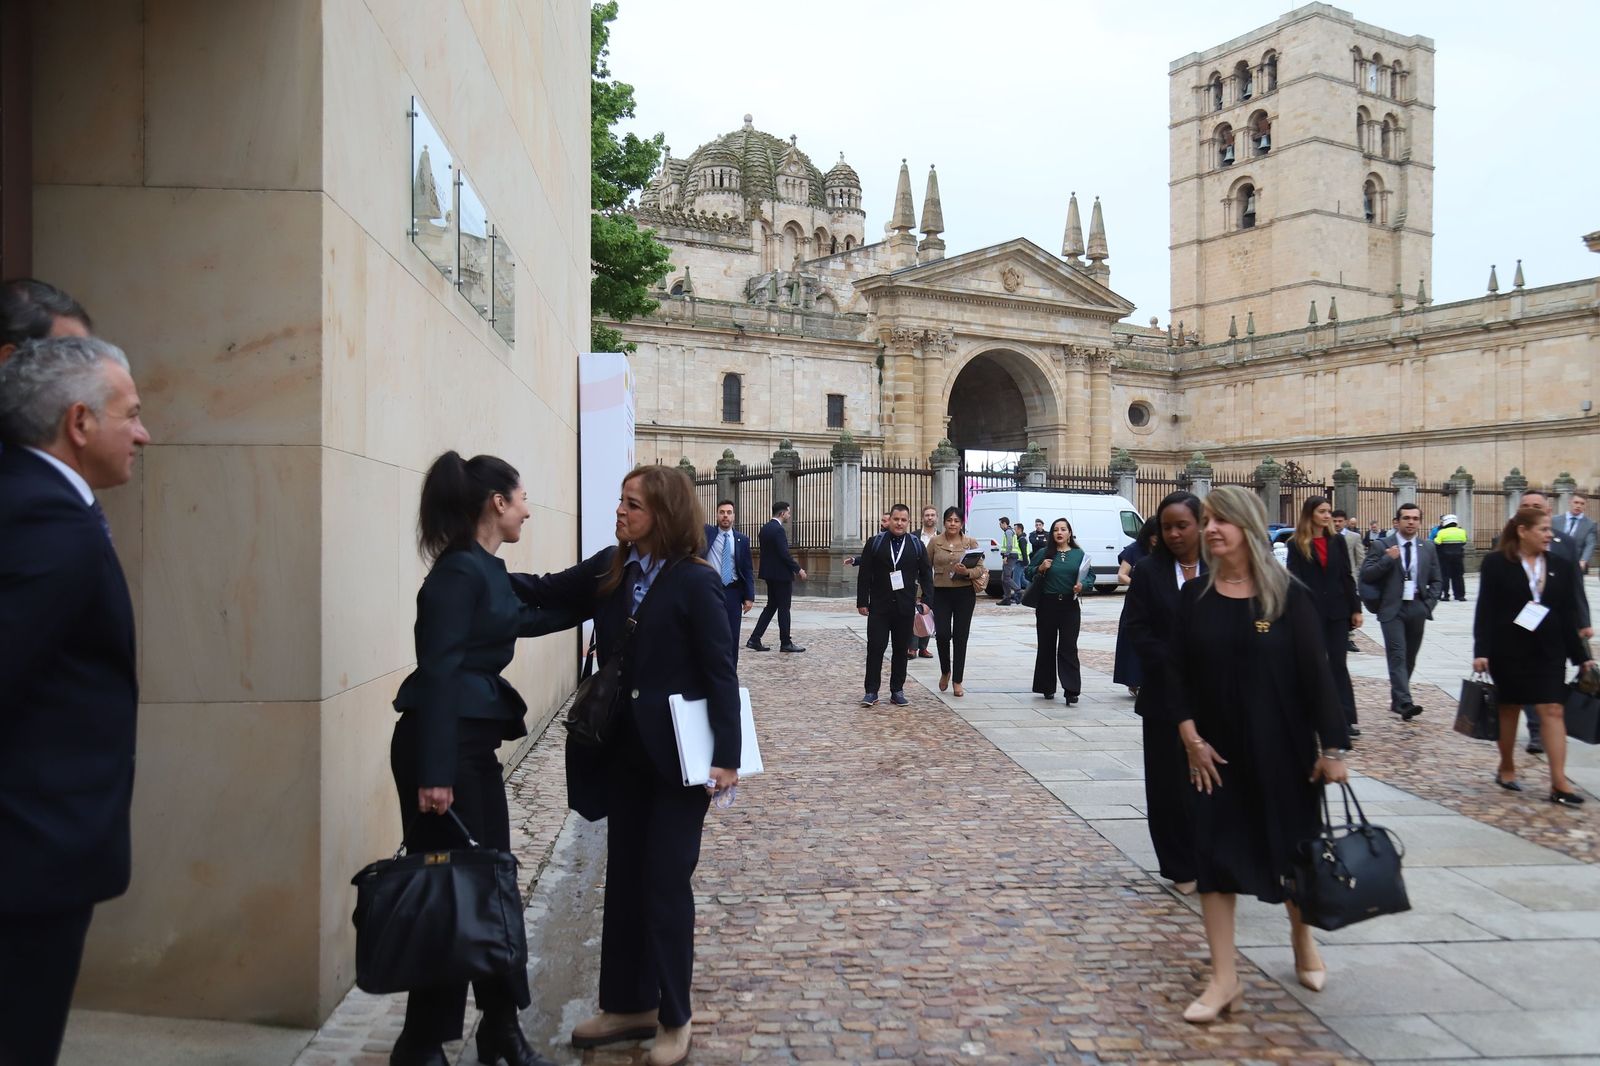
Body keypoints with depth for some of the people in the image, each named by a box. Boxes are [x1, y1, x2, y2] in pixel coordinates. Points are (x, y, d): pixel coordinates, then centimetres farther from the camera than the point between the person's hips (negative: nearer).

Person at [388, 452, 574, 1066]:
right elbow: (437, 671, -21)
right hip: (441, 744, -9)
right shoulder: (459, 571, -16)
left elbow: (525, 619, 28)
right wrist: (434, 772, -23)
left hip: (474, 743, 9)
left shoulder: (485, 569, 12)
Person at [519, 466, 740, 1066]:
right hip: (624, 752, 6)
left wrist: (726, 756, -17)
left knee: (666, 883, 3)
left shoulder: (695, 581, -15)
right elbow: (546, 594, 8)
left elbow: (720, 673, -15)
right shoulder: (609, 569, 2)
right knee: (624, 878, 14)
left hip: (677, 756, -6)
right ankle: (629, 1006, 30)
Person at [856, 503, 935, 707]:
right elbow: (864, 574, 2)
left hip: (905, 607, 1)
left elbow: (926, 575, 7)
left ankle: (897, 691, 16)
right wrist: (862, 601, -3)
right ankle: (871, 691, 4)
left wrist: (926, 599, -2)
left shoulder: (917, 544, 6)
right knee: (875, 648, -2)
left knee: (901, 650, 7)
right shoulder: (875, 543, 2)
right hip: (879, 606, -1)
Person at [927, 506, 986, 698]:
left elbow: (980, 568, 0)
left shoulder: (971, 542, 3)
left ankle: (957, 681, 13)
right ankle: (945, 671, 20)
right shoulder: (934, 542, 3)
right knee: (942, 634, -8)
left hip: (964, 593, 0)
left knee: (960, 637, 3)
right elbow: (926, 568, 6)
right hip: (941, 593, 0)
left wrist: (967, 572, -21)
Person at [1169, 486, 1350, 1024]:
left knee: (1292, 847, 15)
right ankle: (1224, 978, 10)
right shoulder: (1194, 596, -2)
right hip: (1217, 749, 2)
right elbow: (1180, 674, 0)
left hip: (1284, 746, -2)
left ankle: (1303, 944, 41)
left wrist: (1332, 747, -9)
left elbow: (1316, 673, -8)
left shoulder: (1288, 595, -9)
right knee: (1214, 852, 0)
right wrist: (1191, 737, -9)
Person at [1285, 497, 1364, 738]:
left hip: (1337, 610, 2)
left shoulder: (1337, 541, 7)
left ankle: (1347, 718, 2)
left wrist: (1355, 609, 3)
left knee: (1338, 664, 3)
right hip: (1310, 612, -2)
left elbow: (1347, 576, 7)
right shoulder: (1296, 544, -3)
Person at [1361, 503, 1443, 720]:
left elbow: (1437, 580, 15)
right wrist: (1388, 559, -17)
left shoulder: (1428, 547, 9)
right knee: (1397, 656, -13)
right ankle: (1405, 702, -21)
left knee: (1410, 658, 11)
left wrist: (1429, 603, 2)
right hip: (1392, 609, -4)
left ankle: (1397, 699, 23)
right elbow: (1366, 575, -8)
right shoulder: (1381, 545, -2)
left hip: (1417, 609, 4)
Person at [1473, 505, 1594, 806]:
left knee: (1552, 710, -3)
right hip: (1509, 650, -2)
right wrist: (1481, 651, -12)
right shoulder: (1496, 563, -6)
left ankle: (1559, 782, -4)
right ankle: (1507, 768, 26)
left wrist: (1580, 656, 7)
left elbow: (1568, 615, 8)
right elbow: (1485, 610, -7)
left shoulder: (1561, 566, 5)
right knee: (1509, 708, 10)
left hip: (1549, 651, 3)